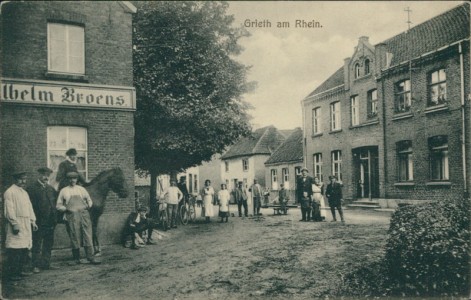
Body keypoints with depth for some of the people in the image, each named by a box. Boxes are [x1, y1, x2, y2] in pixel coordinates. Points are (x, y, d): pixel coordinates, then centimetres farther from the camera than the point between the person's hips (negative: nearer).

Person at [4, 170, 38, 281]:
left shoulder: (24, 192, 20)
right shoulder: (10, 192, -6)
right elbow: (9, 210, -12)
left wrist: (33, 221, 13)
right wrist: (15, 224, -17)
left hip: (26, 225, 8)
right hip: (16, 224, -8)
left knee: (25, 248, 9)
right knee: (15, 250, -8)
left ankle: (21, 269, 18)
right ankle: (12, 273, -2)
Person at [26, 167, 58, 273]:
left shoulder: (51, 189, 14)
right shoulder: (32, 188, -6)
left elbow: (55, 203, 21)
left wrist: (55, 219, 12)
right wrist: (34, 220, -16)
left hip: (50, 222, 6)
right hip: (39, 223, -6)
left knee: (48, 244, 11)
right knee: (37, 245, 0)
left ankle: (46, 264, 19)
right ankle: (36, 265, 6)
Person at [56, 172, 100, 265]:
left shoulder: (81, 189, 15)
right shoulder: (63, 191, 10)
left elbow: (89, 200, 19)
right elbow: (58, 205, 9)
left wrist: (88, 205, -3)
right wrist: (66, 209, -9)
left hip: (84, 214, 2)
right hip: (72, 216, -1)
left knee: (88, 236, -4)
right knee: (75, 237, 1)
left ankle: (90, 257, -2)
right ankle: (76, 259, 13)